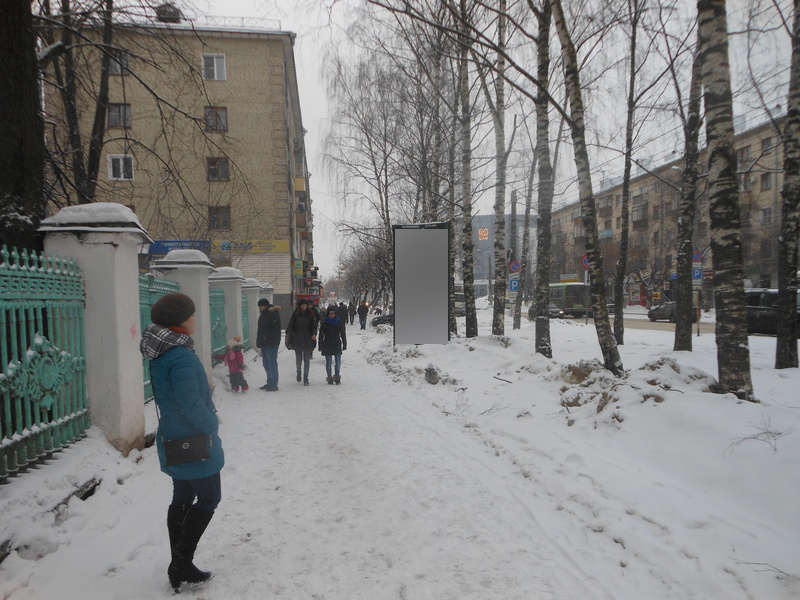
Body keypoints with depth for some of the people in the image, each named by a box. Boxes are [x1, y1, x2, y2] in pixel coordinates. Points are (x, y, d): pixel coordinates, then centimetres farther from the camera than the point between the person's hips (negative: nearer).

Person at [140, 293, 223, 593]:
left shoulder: (161, 354, 4)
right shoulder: (181, 357, -28)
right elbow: (191, 404, -28)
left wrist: (207, 418, 8)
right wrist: (211, 426, -11)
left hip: (173, 443, 9)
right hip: (194, 444, -9)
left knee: (182, 499, 19)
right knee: (208, 499, 7)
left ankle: (179, 567, 32)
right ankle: (181, 565, 13)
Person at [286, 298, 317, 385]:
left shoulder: (310, 314, 5)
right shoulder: (295, 315, 1)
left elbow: (314, 326, 11)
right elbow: (289, 327, 2)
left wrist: (314, 334, -7)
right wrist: (294, 335, -15)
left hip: (308, 340, 1)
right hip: (297, 341, -1)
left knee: (307, 360, 0)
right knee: (299, 359, 3)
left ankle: (305, 378, 6)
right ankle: (298, 373, 31)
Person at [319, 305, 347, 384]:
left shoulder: (339, 322, 1)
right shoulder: (324, 322, -2)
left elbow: (343, 334, 7)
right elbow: (321, 335, 0)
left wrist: (344, 345, 5)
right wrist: (320, 347, -3)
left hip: (337, 345, 1)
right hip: (327, 345, -1)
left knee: (338, 362, -2)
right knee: (328, 363, 5)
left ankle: (337, 377, 13)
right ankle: (329, 378, 14)